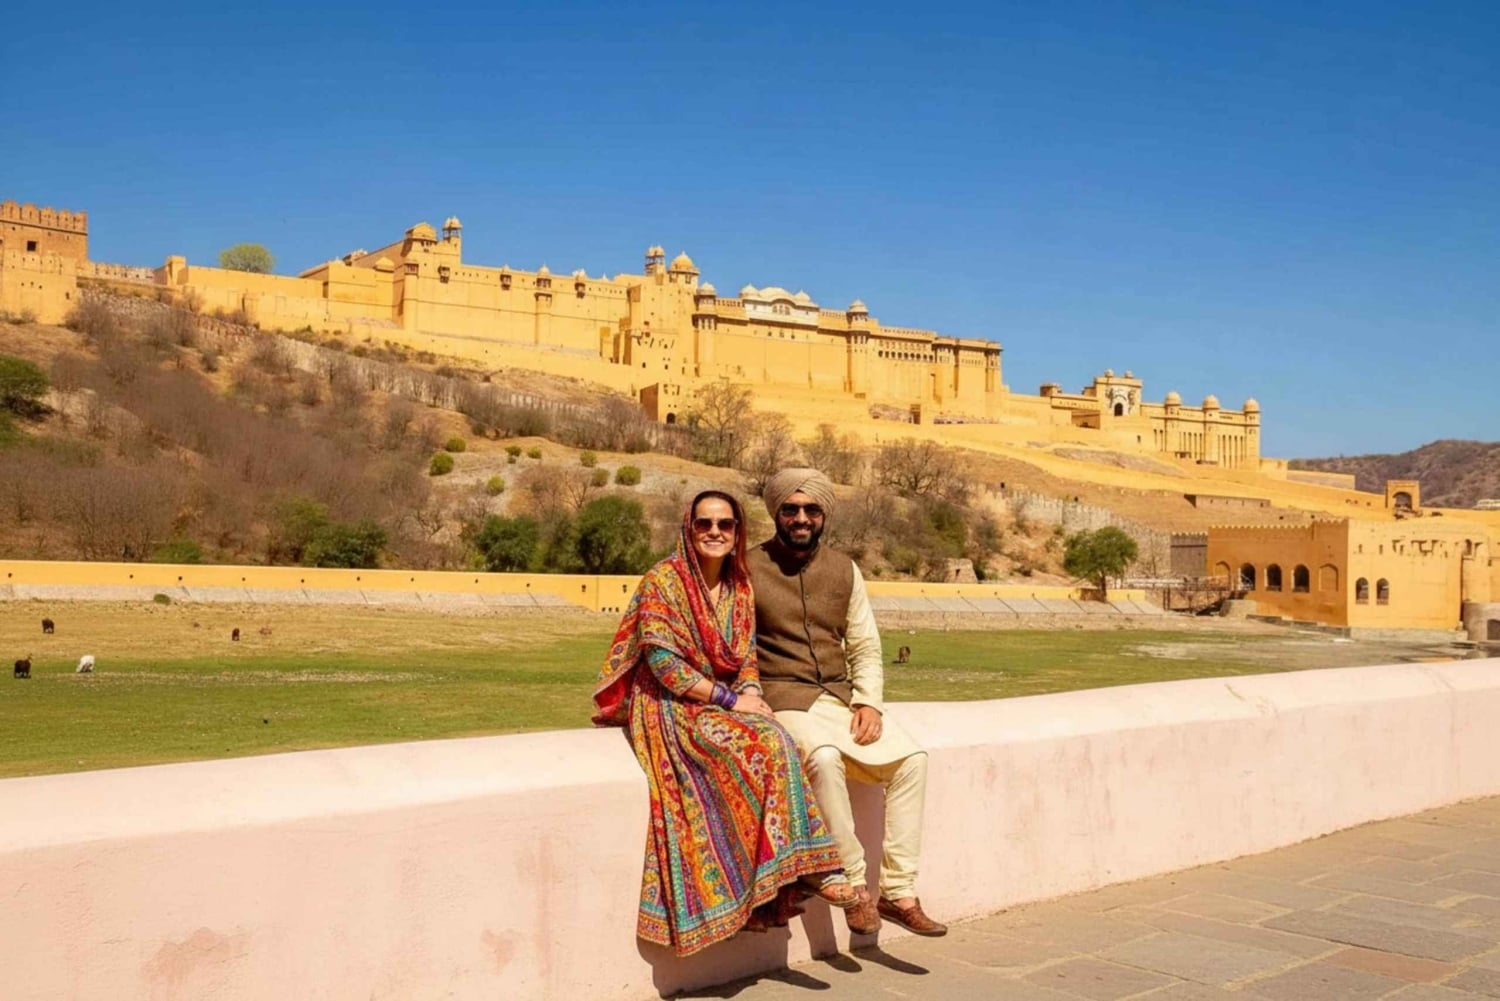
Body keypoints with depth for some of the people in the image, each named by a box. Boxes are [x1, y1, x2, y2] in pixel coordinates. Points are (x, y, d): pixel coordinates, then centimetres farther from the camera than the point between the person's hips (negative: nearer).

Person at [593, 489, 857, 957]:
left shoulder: (740, 585, 10)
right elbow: (663, 664, -16)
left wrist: (751, 690, -8)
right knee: (756, 748, -29)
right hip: (671, 708, -6)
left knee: (778, 742, -25)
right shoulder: (662, 580, -10)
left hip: (727, 701, 6)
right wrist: (730, 699, -17)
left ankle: (813, 867, -23)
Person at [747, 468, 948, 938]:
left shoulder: (844, 570, 12)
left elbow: (865, 647, 15)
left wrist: (869, 702, -1)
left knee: (911, 757, -16)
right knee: (824, 758, -35)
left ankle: (899, 892, -9)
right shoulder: (749, 569, -2)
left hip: (839, 698, 5)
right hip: (782, 700, -5)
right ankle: (854, 888, -20)